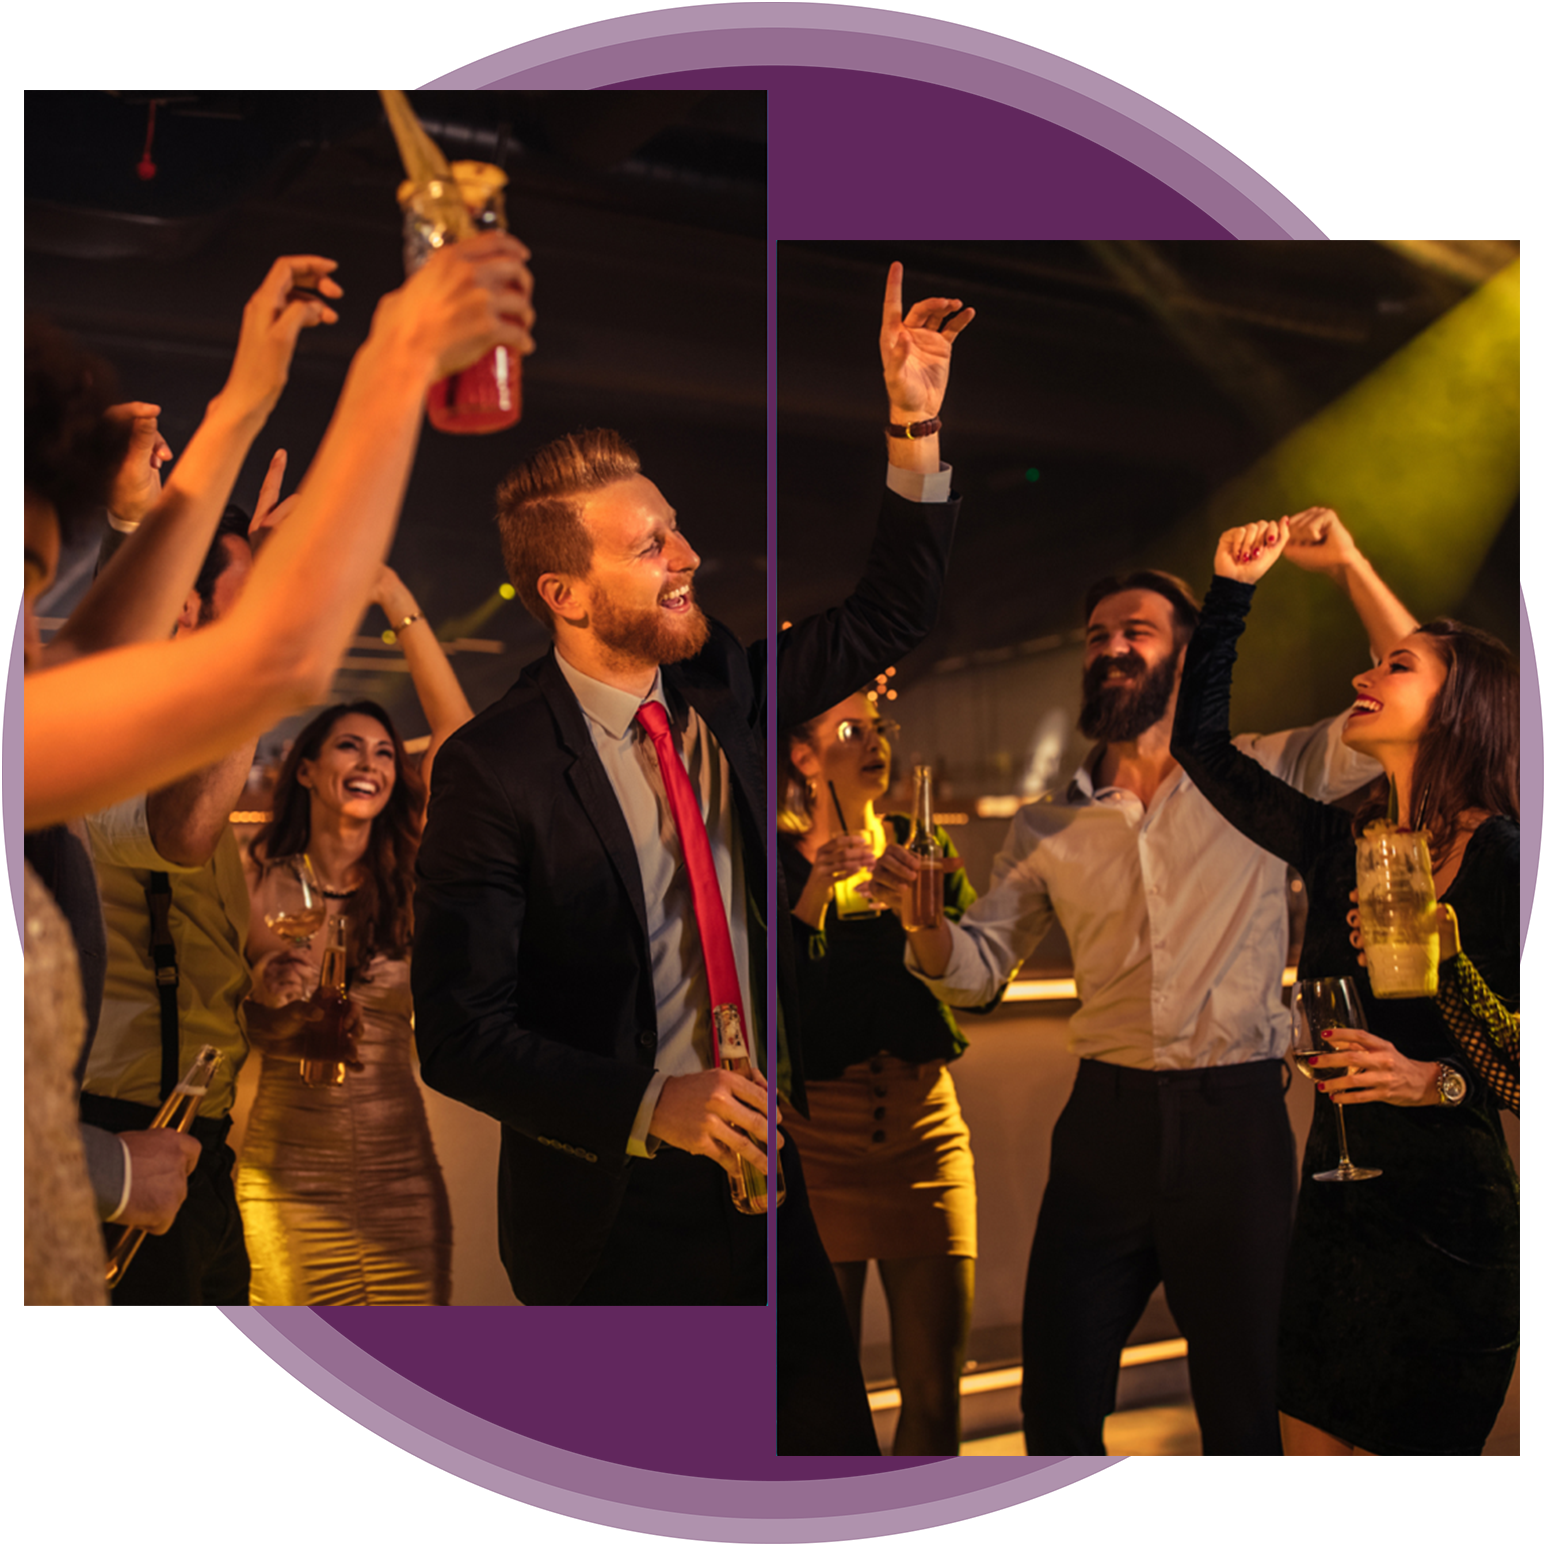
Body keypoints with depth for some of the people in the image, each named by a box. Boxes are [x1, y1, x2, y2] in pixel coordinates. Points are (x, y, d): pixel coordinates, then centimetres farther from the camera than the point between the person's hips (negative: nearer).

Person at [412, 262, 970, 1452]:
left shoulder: (723, 694, 2)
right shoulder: (494, 768, -15)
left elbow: (888, 620, 9)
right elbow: (459, 1035, -17)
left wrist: (916, 426, -3)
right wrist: (651, 1105, -27)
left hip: (766, 1174, 5)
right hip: (619, 1213, -5)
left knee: (835, 1442, 13)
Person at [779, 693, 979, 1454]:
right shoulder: (776, 859, 0)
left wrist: (931, 910, -13)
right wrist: (814, 896, -19)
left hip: (925, 1125, 3)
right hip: (816, 1133, -3)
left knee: (935, 1387, 4)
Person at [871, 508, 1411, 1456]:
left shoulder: (1260, 777, 4)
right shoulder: (1050, 827, 11)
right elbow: (977, 969, 8)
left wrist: (1347, 563, -6)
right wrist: (921, 917, -13)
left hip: (1236, 1121, -2)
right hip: (1107, 1121, 3)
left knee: (1245, 1405, 9)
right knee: (1058, 1403, 8)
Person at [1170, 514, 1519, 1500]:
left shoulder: (1498, 858, -11)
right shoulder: (1340, 843, 7)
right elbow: (1201, 745, 13)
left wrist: (1440, 1081, -26)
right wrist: (1232, 591, 11)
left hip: (1447, 1218, -6)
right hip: (1335, 1199, 6)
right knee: (1311, 1494, 13)